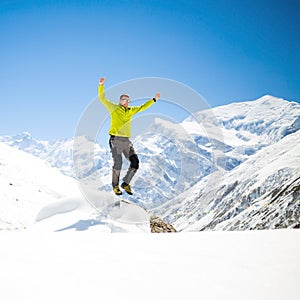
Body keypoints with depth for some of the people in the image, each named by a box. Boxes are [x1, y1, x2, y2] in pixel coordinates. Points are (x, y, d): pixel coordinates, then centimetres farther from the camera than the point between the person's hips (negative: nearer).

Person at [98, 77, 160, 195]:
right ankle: (115, 186, 12)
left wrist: (154, 99, 29)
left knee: (135, 163, -2)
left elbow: (142, 107, 28)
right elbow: (102, 98, -2)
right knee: (118, 164, -7)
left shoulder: (130, 110, 18)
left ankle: (125, 183, 14)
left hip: (126, 141, 6)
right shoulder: (113, 108, 4)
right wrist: (101, 85, -15)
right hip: (116, 140, -5)